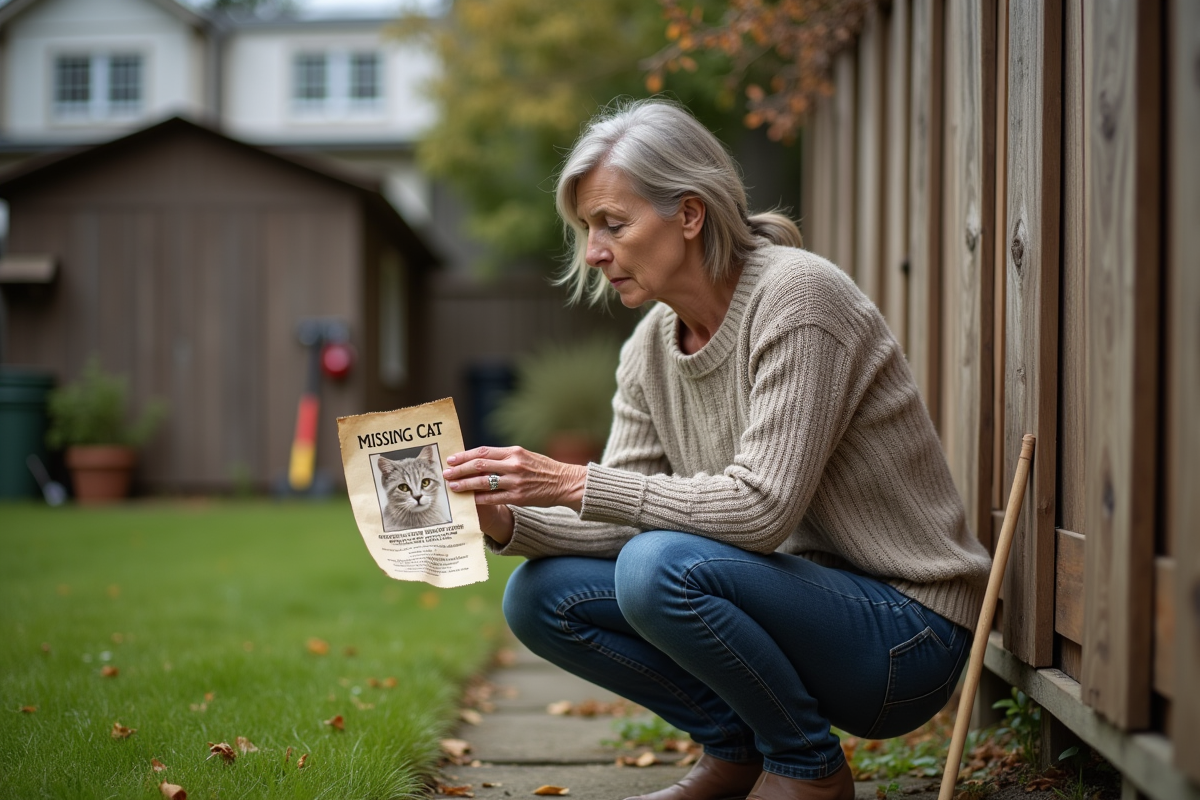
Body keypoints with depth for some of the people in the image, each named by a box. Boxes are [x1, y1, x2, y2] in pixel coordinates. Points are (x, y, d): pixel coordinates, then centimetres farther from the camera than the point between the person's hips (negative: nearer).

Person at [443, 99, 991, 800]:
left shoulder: (798, 296, -20)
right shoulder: (649, 349, 4)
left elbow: (763, 507, -28)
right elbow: (626, 521, 3)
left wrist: (578, 483, -26)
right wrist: (508, 522, -15)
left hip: (906, 636, -7)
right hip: (802, 602, 8)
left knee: (661, 569, -31)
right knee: (541, 595, -3)